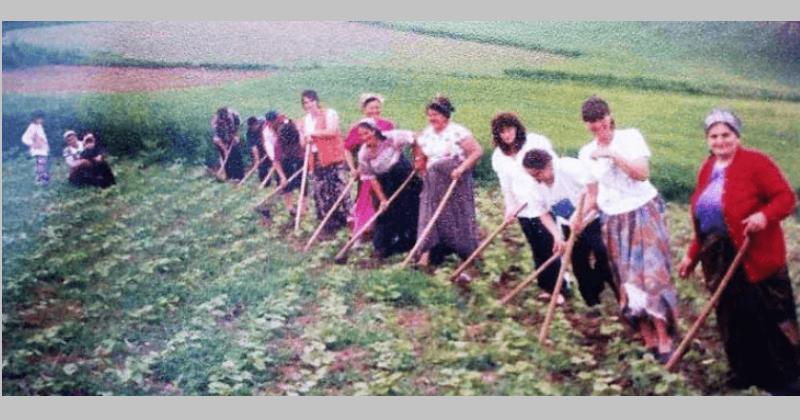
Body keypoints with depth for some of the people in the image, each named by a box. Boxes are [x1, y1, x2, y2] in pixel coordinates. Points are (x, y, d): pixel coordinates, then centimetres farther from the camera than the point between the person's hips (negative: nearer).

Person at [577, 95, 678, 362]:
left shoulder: (630, 137, -5)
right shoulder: (586, 154, 4)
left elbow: (643, 173, -18)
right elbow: (592, 194, 8)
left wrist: (612, 154, -24)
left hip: (644, 212, -4)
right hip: (614, 221, 4)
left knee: (650, 274, -11)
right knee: (626, 282, 3)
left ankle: (664, 339, -3)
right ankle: (649, 340, 13)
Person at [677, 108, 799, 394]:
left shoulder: (755, 161, -8)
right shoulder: (707, 170, 13)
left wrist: (764, 215, -32)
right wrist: (692, 255, 18)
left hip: (755, 256, -6)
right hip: (720, 258, 7)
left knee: (768, 317, -1)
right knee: (732, 317, 11)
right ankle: (746, 373, 25)